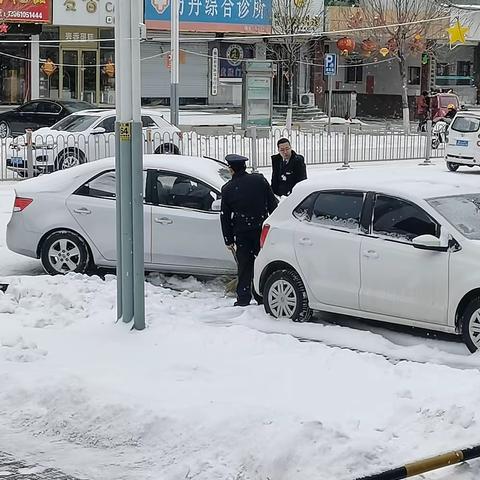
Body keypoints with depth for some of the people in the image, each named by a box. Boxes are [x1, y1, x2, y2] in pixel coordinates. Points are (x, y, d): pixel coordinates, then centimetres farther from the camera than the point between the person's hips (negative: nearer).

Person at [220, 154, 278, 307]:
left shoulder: (227, 189, -2)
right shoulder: (259, 180, -1)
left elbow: (225, 217, 2)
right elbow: (272, 203, 2)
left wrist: (228, 240, 9)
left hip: (241, 233, -1)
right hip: (261, 229, 1)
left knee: (244, 266, 7)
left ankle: (243, 298, 5)